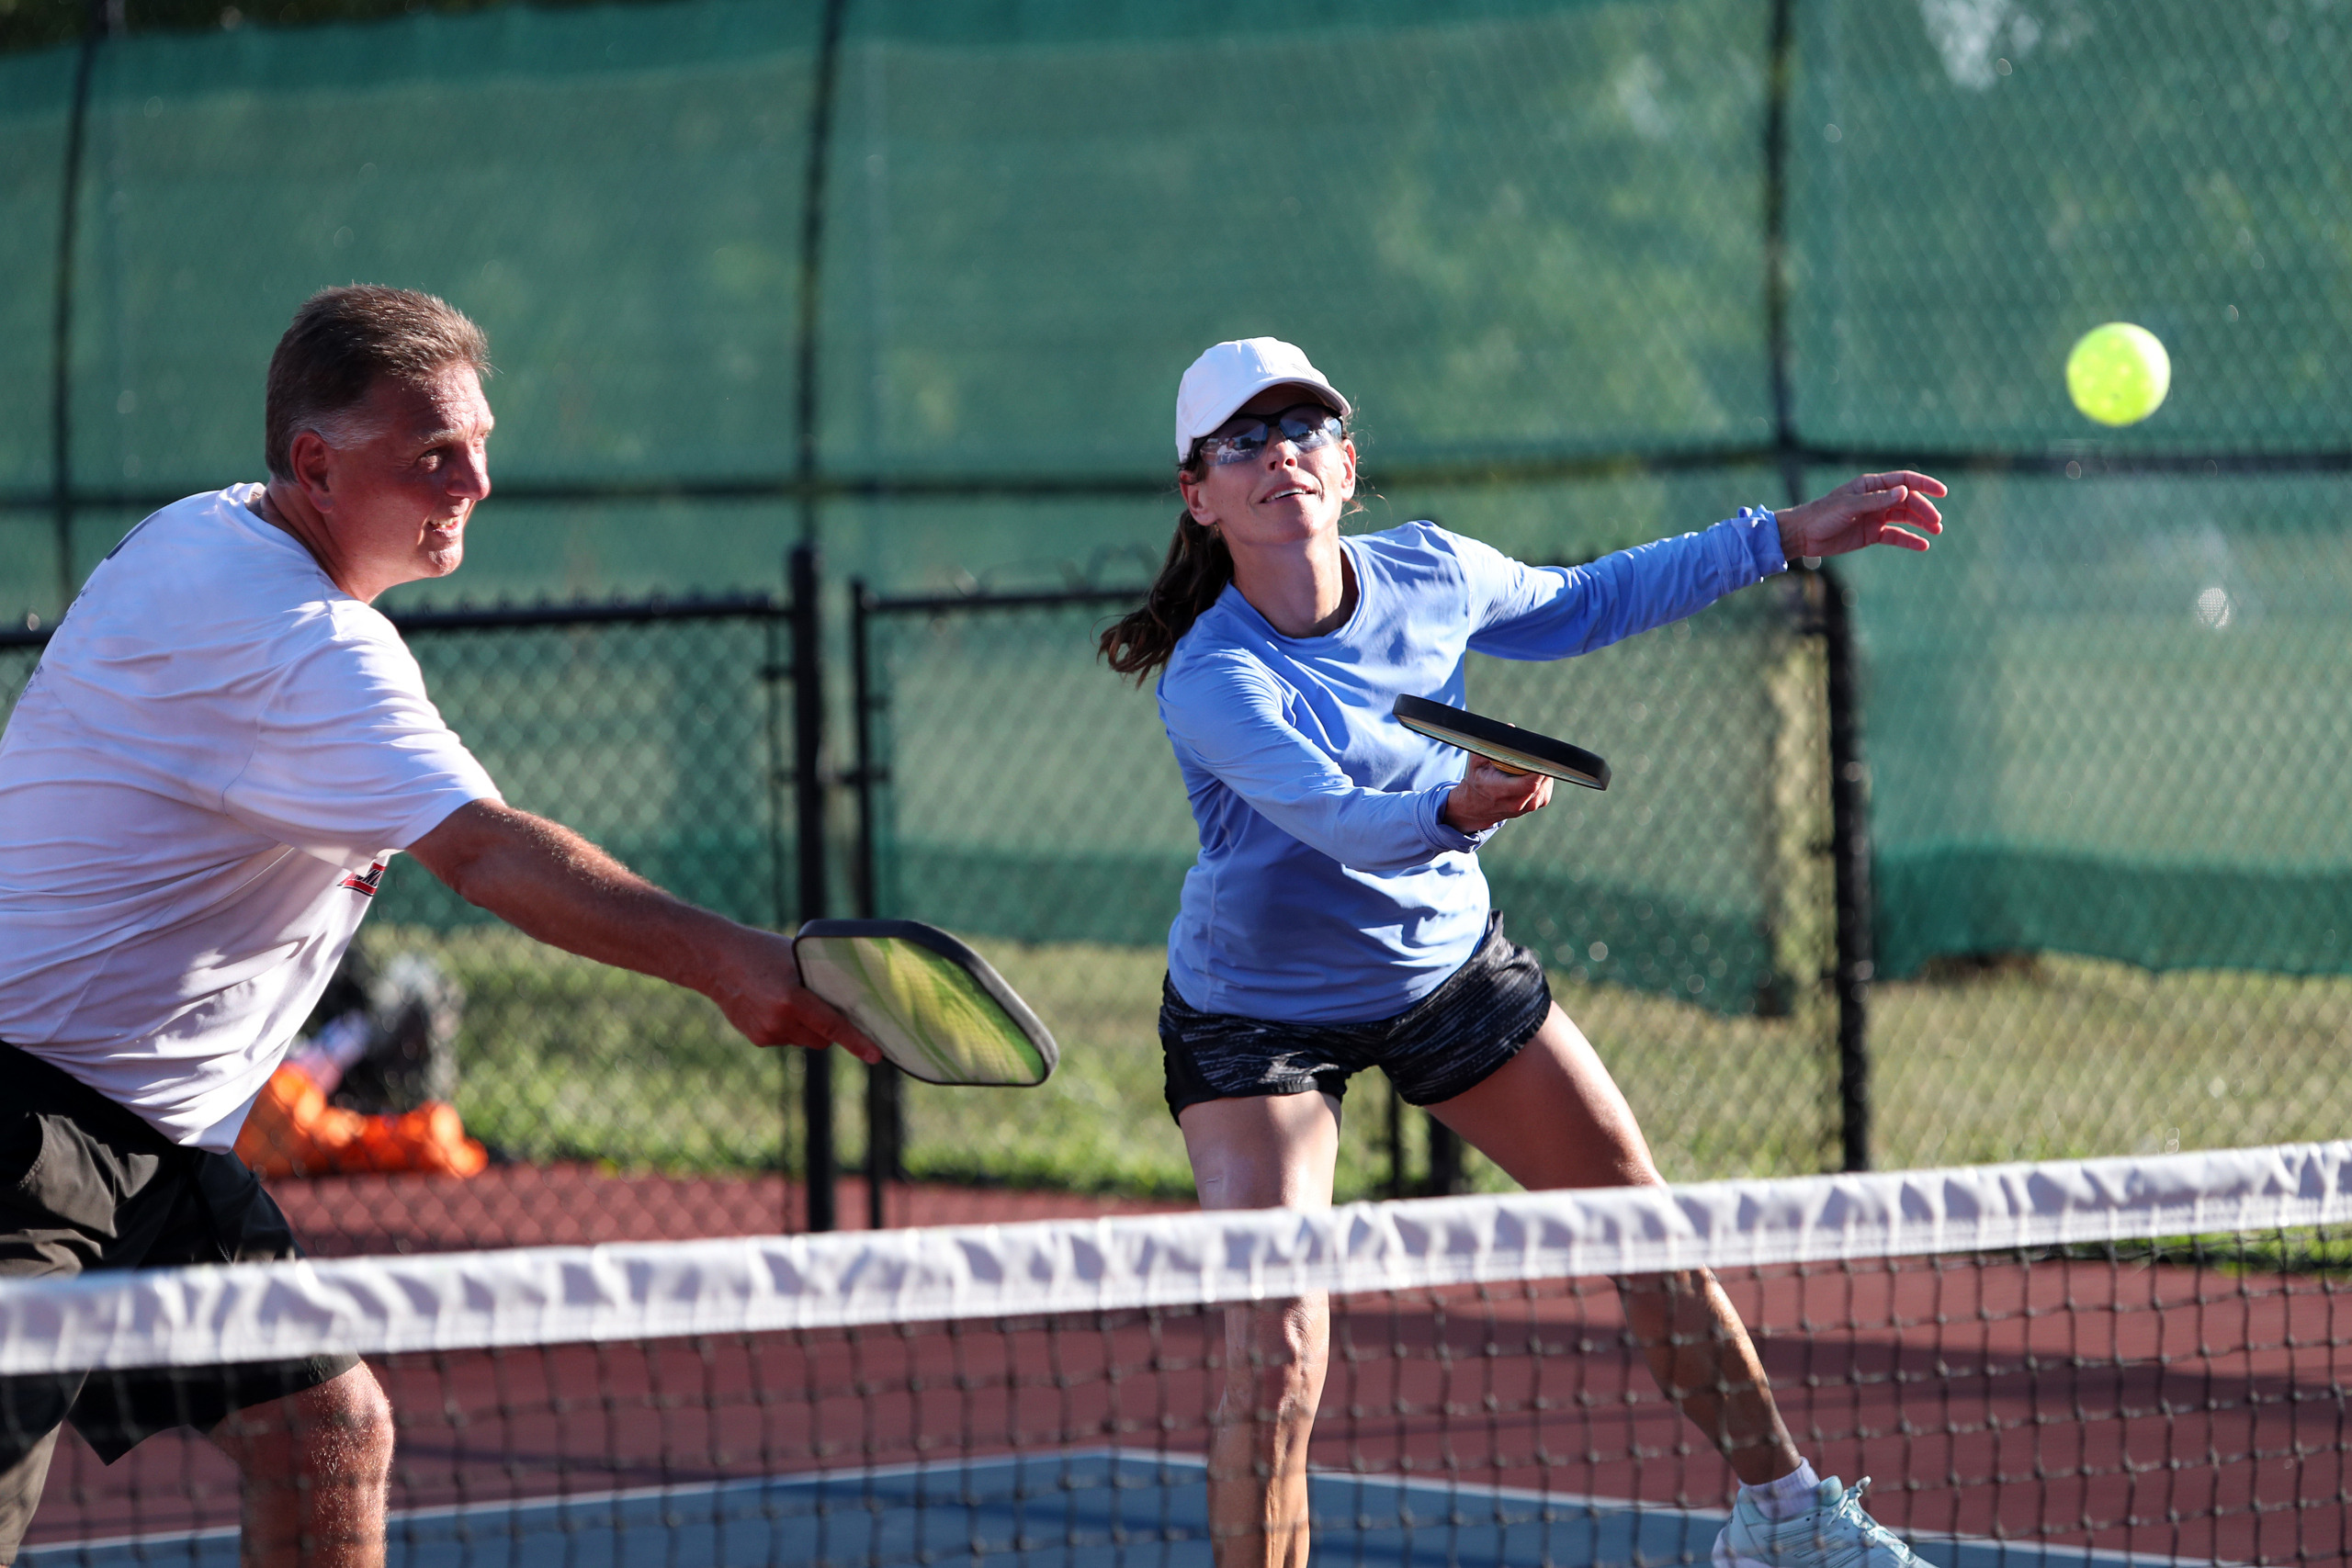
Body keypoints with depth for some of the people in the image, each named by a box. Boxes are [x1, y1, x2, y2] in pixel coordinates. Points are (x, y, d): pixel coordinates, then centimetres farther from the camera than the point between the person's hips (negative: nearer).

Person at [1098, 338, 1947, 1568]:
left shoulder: (1426, 573, -13)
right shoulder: (1210, 683, -31)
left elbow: (1583, 603, 8)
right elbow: (1342, 817, -45)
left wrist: (1784, 539, 9)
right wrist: (1457, 809, -66)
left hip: (1450, 968, 5)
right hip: (1257, 1017, -5)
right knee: (1275, 1363, -19)